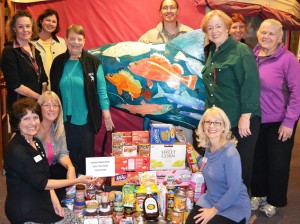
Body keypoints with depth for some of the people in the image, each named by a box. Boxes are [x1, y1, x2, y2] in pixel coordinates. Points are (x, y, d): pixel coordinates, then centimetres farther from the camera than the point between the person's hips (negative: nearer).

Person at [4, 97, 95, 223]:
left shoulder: (36, 142, 5)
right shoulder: (16, 151, -23)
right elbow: (41, 183, -20)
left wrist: (54, 200, -5)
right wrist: (78, 180, -17)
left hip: (42, 203, 8)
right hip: (26, 213, -8)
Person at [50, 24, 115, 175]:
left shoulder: (93, 62, -7)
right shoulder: (58, 62, 2)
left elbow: (101, 90, -6)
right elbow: (53, 90, 7)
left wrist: (107, 116, -8)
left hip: (86, 119, -2)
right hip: (65, 118, 3)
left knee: (87, 154, 10)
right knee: (70, 155, 15)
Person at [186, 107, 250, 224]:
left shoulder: (231, 154, -26)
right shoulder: (208, 147, -3)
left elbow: (234, 190, -23)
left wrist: (214, 210, -17)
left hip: (234, 205, -6)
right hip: (211, 199, 6)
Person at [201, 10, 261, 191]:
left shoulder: (242, 51, -9)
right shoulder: (212, 54, 14)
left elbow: (251, 85, -16)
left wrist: (245, 116, -21)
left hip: (241, 122, -6)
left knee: (241, 164, 5)